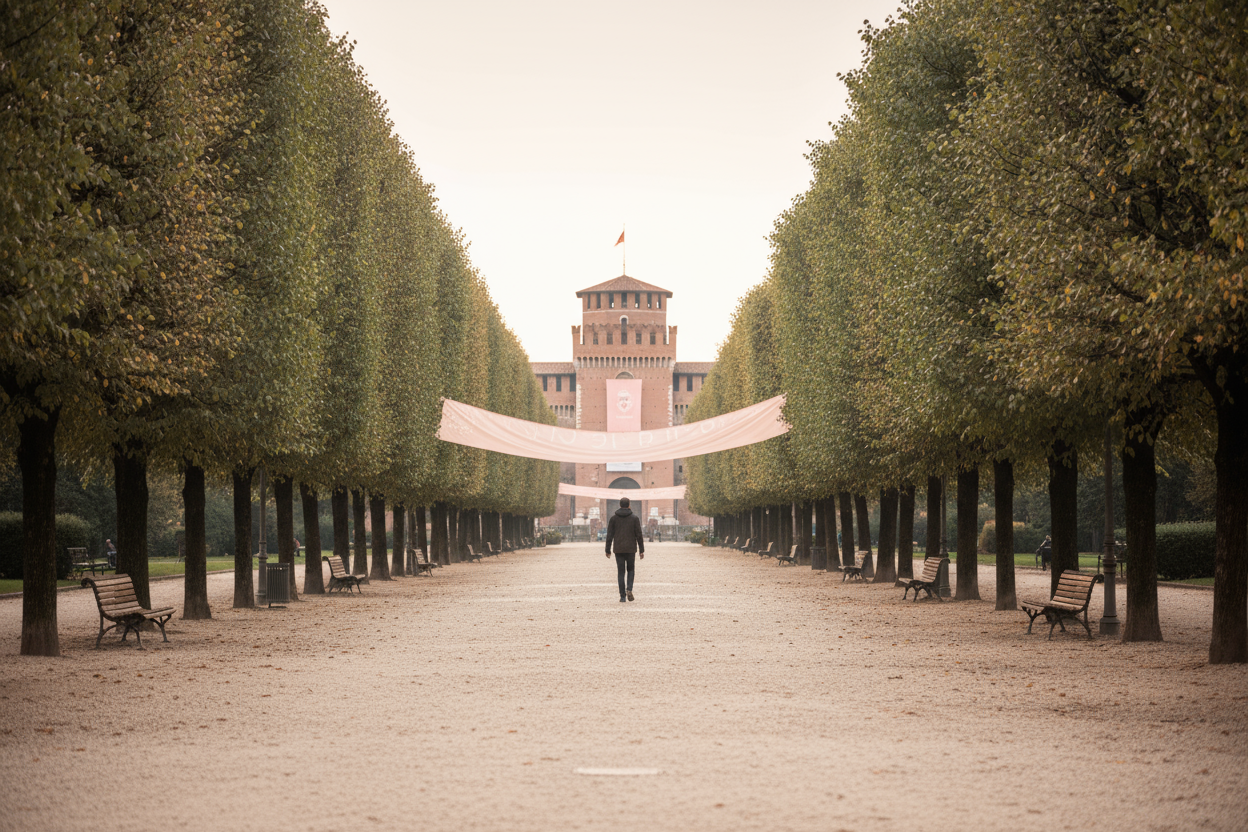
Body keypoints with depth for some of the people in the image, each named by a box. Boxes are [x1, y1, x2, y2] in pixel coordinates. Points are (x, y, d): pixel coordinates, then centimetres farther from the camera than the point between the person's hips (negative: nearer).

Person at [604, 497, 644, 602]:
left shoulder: (614, 518, 1)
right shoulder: (634, 518, -2)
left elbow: (609, 535, 1)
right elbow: (639, 535, -3)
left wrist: (608, 550, 6)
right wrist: (641, 550, 2)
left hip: (618, 549, 0)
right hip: (630, 549, 0)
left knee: (621, 572, 6)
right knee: (630, 569, 17)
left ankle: (622, 596, 1)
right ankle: (629, 589, -7)